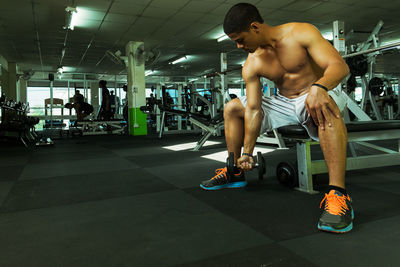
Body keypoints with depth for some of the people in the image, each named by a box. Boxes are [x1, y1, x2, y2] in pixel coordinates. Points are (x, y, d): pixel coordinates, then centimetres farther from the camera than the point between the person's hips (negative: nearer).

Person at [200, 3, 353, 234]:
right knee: (231, 108, 4)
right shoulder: (251, 66, -6)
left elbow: (340, 65, -26)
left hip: (312, 102, -5)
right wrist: (247, 152, -7)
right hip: (283, 104, 6)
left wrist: (319, 87, -49)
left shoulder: (301, 33, -17)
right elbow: (253, 109, -6)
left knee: (327, 107, -42)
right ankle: (235, 173, 11)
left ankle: (338, 194, -42)